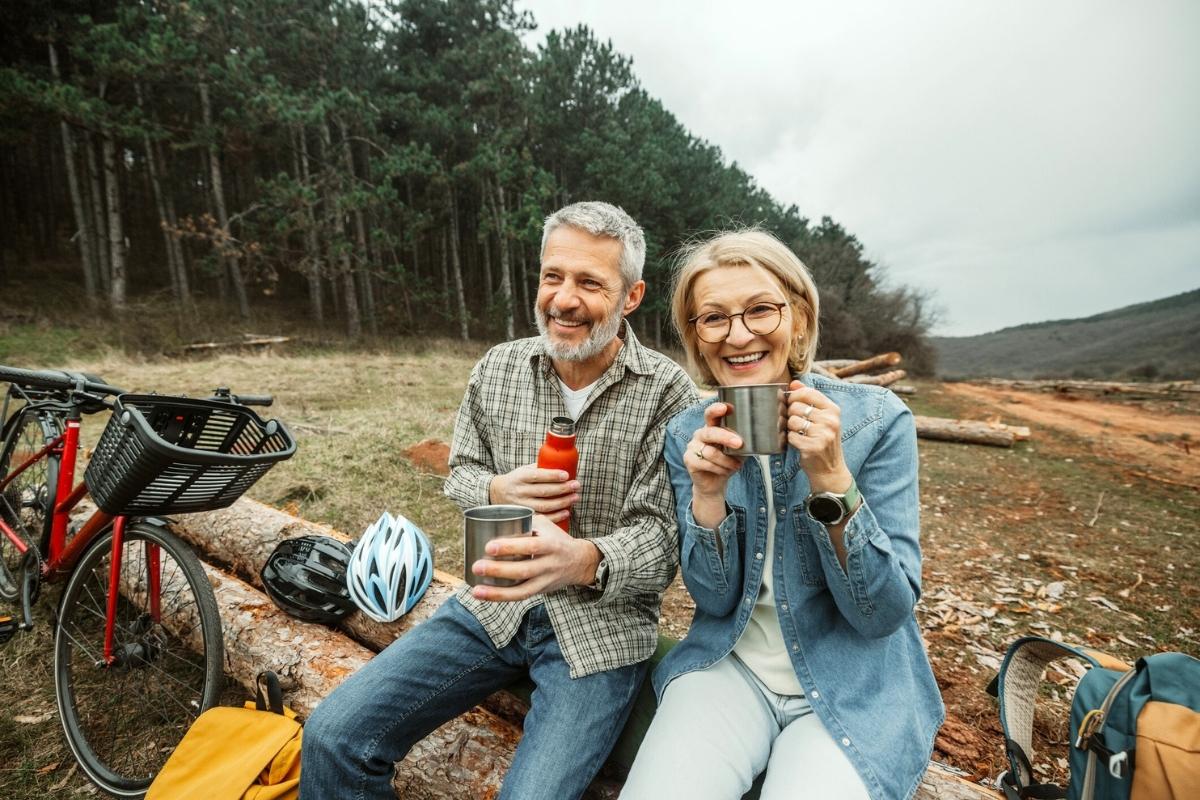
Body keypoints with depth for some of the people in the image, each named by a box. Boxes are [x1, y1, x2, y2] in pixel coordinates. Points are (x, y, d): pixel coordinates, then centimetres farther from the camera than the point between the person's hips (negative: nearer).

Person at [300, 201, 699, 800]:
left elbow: (661, 538, -14)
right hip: (494, 602, 4)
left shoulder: (667, 393, -13)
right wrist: (498, 491, -13)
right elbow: (460, 471, 11)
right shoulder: (497, 369, 0)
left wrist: (583, 561, -36)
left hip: (603, 623, -3)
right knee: (332, 736, -6)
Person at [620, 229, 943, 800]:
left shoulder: (878, 418, -13)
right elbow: (714, 598, -5)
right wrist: (707, 492, -23)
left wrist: (830, 478, -28)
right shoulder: (689, 433, -6)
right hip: (729, 666, 1)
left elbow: (885, 613, -13)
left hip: (856, 689, 0)